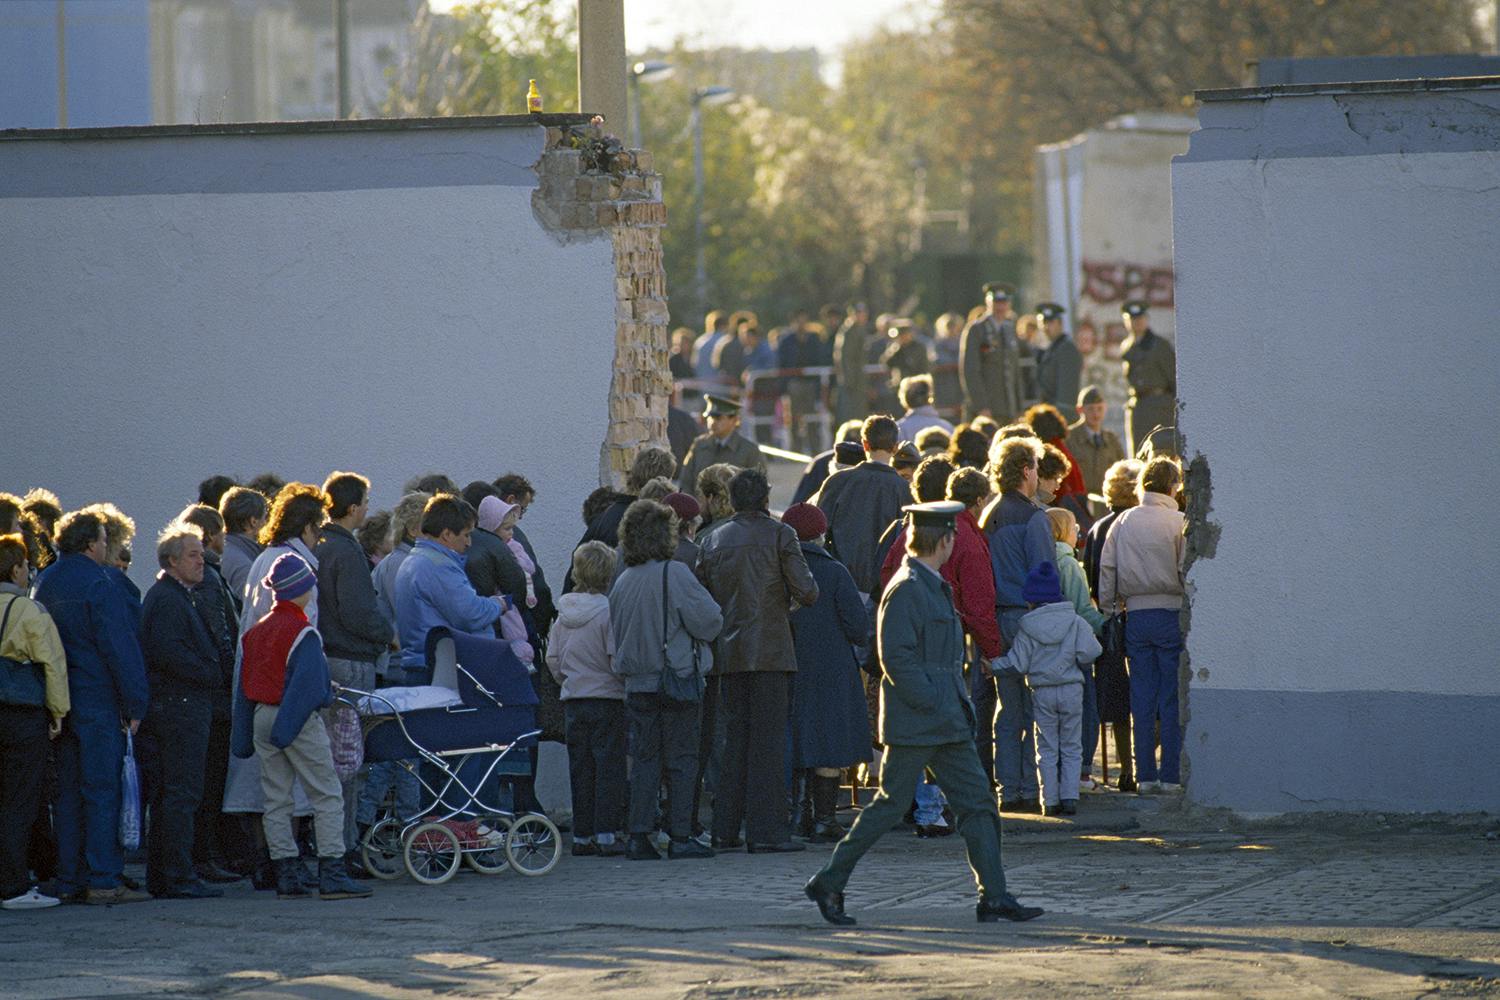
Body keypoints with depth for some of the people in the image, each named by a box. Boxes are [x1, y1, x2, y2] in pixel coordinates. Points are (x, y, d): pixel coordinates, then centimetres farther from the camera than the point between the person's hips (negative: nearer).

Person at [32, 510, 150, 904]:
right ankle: (103, 881, -8)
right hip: (97, 703, -8)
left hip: (60, 704, 8)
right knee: (101, 791, -6)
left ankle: (68, 879, 12)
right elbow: (120, 648, -15)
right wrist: (135, 704, -11)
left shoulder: (45, 584, 12)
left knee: (67, 793, 10)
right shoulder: (98, 585, -13)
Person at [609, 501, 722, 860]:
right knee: (681, 759, 1)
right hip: (677, 678, -5)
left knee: (644, 759, 9)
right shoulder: (674, 574, -12)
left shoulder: (622, 582, 7)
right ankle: (680, 837, 0)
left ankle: (639, 836, 3)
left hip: (637, 681, 5)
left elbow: (616, 635, 15)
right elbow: (708, 620, -13)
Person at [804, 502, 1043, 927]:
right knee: (890, 805, -3)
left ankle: (994, 896, 4)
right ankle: (829, 883, 7)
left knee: (977, 802, 4)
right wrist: (931, 703, -20)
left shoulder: (934, 587, 17)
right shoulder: (906, 589, -14)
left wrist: (959, 706, 15)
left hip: (946, 722, 10)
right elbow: (896, 657, -21)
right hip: (914, 724, -10)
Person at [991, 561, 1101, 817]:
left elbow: (1017, 664, -5)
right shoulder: (1075, 622, -2)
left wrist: (993, 666, 10)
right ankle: (1070, 798, 1)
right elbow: (1089, 654, -8)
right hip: (1071, 690, 1)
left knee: (1047, 750, 7)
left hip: (1042, 693, -1)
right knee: (1071, 748, 8)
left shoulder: (1027, 627, -4)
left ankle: (1050, 801, 4)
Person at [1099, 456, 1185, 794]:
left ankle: (1145, 774, 7)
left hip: (1136, 615, 4)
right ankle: (1171, 775, -1)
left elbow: (1106, 569, 7)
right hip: (1172, 613, -4)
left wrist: (1108, 610, 14)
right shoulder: (1178, 523, -8)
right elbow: (1188, 572, -11)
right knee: (1172, 699, 0)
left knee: (1142, 699, 7)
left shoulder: (1124, 522, 5)